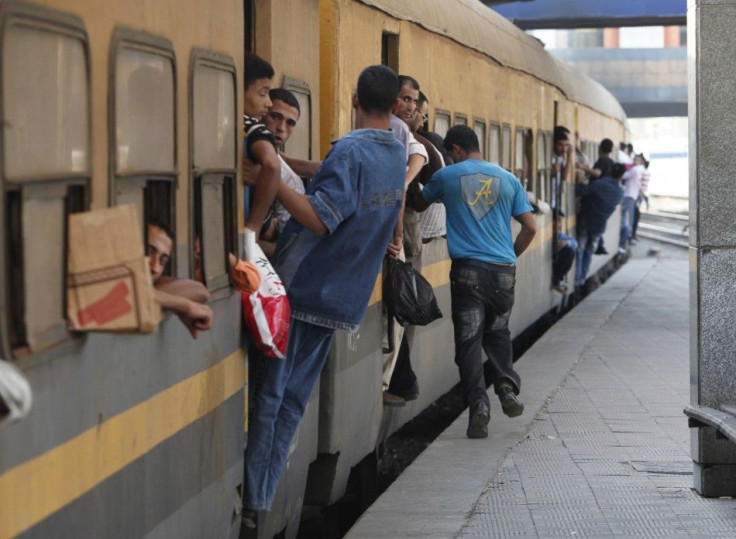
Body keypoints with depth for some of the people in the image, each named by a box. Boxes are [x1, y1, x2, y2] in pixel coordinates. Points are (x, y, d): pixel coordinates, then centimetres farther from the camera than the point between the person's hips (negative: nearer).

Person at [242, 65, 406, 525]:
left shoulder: (351, 152, -18)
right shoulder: (398, 155, 8)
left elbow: (318, 219, -24)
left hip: (303, 289, -7)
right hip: (344, 295, 7)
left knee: (270, 395, -3)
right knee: (293, 399, 9)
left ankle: (252, 501, -4)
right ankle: (261, 499, 10)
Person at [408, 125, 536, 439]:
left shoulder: (447, 177, 4)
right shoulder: (507, 179, 7)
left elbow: (420, 202, 24)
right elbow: (530, 227, 6)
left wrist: (412, 185, 44)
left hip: (467, 270, -2)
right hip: (503, 271, 2)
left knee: (468, 339, 1)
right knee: (498, 332, 20)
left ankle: (479, 407, -7)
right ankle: (507, 387, 2)